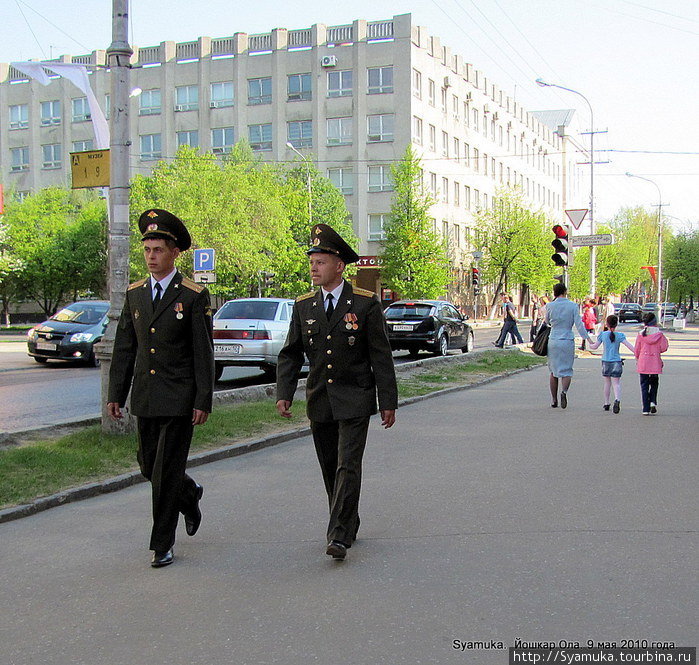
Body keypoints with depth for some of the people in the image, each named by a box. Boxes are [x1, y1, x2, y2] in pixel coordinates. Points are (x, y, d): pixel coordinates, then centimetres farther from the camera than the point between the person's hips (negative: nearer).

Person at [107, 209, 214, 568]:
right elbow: (124, 348, 11)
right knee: (149, 465, 14)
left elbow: (203, 352, -8)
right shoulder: (135, 293, 8)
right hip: (144, 399, 6)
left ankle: (162, 544, 9)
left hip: (178, 399, -5)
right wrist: (116, 394, 7)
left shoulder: (194, 296, -7)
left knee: (166, 471, -3)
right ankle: (189, 494, 43)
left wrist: (203, 401, -11)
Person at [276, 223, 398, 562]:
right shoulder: (303, 306, 5)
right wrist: (284, 393, -6)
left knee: (348, 467, -12)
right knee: (330, 469, 12)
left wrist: (388, 401, -6)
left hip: (355, 400, -4)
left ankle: (339, 536, -12)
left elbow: (381, 356, -4)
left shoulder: (366, 303, -6)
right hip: (319, 401, 5)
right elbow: (290, 354, 7)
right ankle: (349, 525, 28)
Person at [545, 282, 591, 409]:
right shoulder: (573, 306, -5)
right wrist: (587, 338, -9)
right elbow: (579, 324, -11)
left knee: (553, 371, 12)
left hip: (553, 341, 1)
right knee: (566, 370, 7)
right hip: (568, 341, -1)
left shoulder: (550, 306, -4)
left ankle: (554, 400, 14)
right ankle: (564, 391, -22)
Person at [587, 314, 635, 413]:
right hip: (616, 362, -2)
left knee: (607, 383, 16)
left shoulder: (603, 334, 0)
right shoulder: (620, 335, -4)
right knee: (616, 383, -2)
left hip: (606, 362, 2)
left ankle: (606, 404, 23)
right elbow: (629, 346, -11)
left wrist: (590, 344, 28)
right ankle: (617, 400, -28)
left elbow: (595, 346, 7)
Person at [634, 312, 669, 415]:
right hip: (655, 363, 0)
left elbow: (636, 350, 2)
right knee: (654, 383, 19)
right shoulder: (659, 334, -5)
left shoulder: (641, 334, -2)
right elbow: (663, 348, -5)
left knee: (644, 385, 5)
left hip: (643, 363, 0)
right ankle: (653, 402, -1)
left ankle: (646, 409, 2)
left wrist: (637, 360, 19)